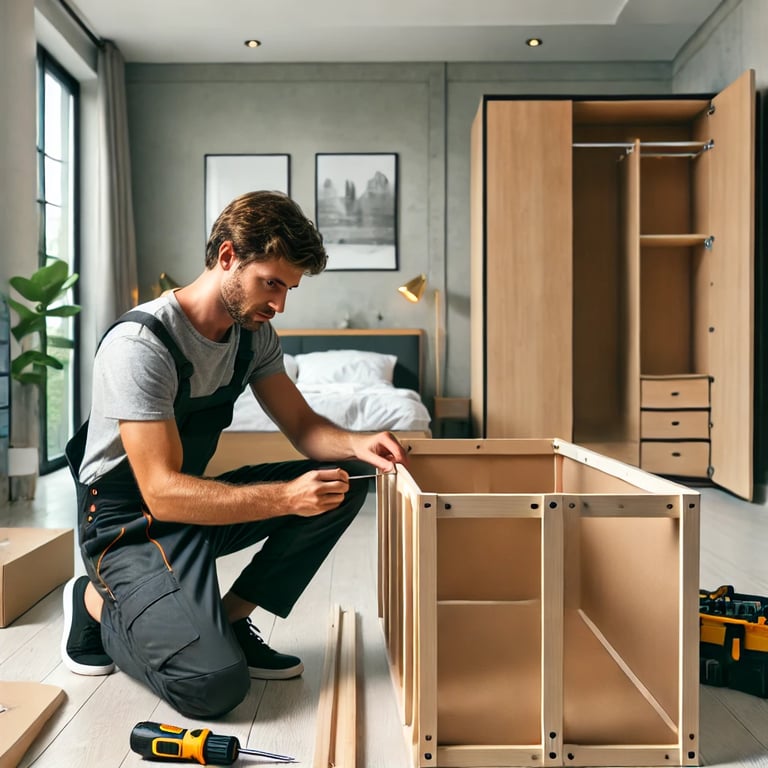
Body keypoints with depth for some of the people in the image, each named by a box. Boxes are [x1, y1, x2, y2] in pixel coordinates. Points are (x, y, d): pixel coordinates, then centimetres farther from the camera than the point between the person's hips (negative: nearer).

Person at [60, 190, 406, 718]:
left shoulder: (254, 334, -3)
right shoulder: (141, 344, -26)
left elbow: (304, 426, 2)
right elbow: (163, 494, -30)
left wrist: (356, 445, -20)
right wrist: (286, 497, -37)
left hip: (195, 496, 8)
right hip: (128, 523, -7)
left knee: (344, 483, -8)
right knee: (216, 685, -24)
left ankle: (231, 617, 0)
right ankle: (97, 602, 4)